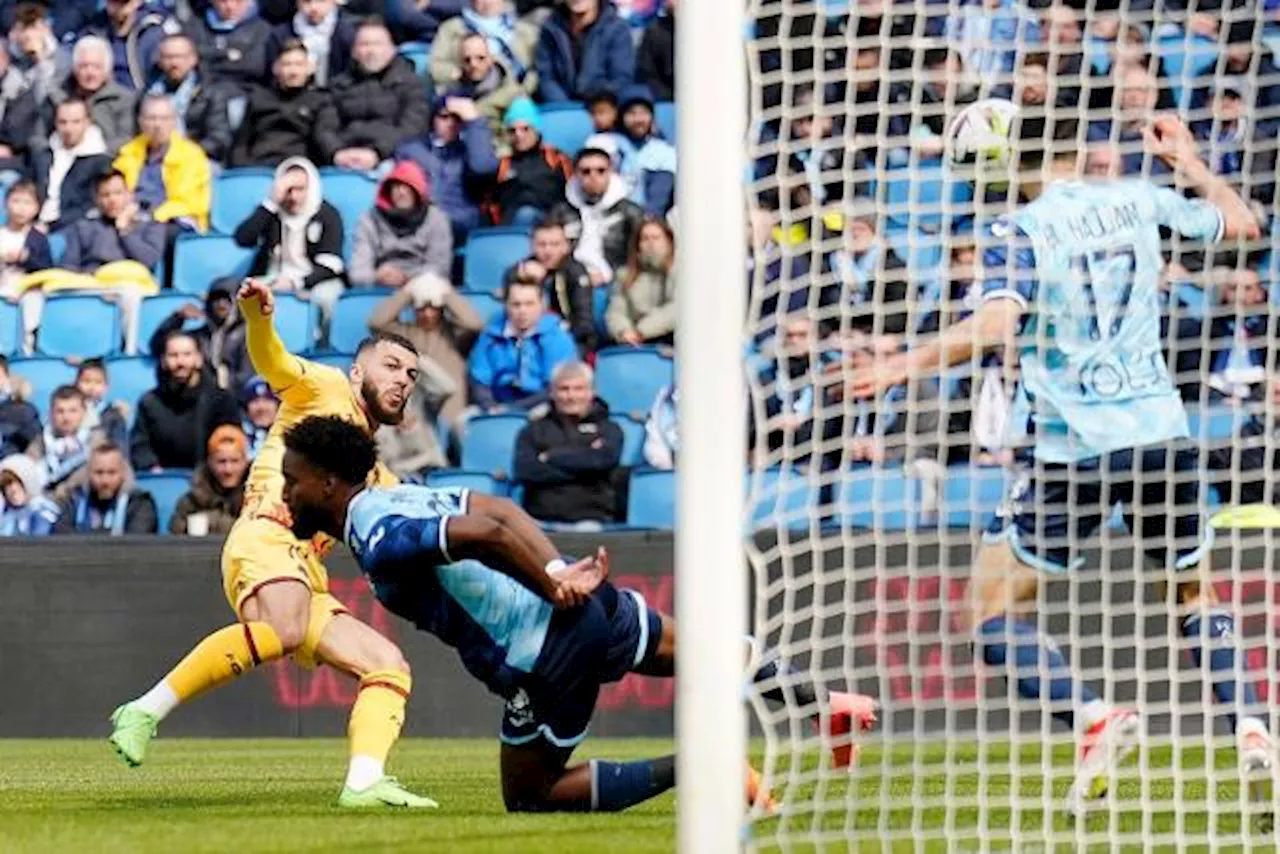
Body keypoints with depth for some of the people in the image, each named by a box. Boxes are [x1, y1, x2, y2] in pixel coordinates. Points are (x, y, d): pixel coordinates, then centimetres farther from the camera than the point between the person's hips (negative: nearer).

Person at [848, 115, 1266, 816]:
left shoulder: (1020, 232, -8)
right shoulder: (1139, 202, 6)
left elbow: (996, 323, -24)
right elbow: (1240, 223, 20)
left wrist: (904, 364, -19)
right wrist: (1187, 162, 34)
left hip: (1076, 447, -5)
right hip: (1161, 431, 5)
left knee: (993, 611, 2)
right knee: (1194, 591, 26)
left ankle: (1094, 716, -18)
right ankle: (1250, 728, 10)